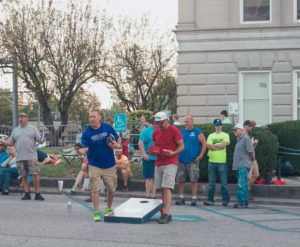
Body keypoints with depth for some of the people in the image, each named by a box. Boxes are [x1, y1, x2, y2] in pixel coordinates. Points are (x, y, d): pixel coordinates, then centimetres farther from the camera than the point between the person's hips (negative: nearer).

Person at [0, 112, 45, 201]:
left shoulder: (33, 129, 8)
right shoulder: (15, 130, 17)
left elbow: (39, 140, 1)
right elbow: (10, 143, 17)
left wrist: (42, 141, -21)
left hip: (31, 157, -3)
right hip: (20, 158, 3)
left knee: (35, 174, -7)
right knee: (24, 176, 6)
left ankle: (37, 194, -2)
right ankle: (27, 194, 13)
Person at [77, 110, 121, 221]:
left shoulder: (108, 128, -4)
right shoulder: (86, 133, -9)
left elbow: (118, 139, 8)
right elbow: (85, 147, -20)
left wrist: (117, 145, -13)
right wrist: (81, 151, -43)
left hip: (109, 164, 2)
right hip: (94, 165, -2)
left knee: (111, 189, 12)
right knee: (95, 189, -6)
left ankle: (108, 209, 35)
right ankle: (96, 213, 6)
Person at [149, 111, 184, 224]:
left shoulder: (174, 130, -5)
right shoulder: (156, 132, 14)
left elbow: (181, 146, -3)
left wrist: (173, 153, -21)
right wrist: (152, 151, 3)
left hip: (170, 163, -6)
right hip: (158, 163, 6)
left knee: (166, 188, -14)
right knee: (162, 189, 5)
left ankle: (167, 214, -16)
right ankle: (164, 211, 10)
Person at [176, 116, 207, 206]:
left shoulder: (197, 132, 2)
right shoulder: (181, 132, 14)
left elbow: (204, 144, -1)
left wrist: (200, 155, -8)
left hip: (193, 160, -4)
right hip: (181, 160, 4)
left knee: (193, 179, -4)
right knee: (180, 180, 5)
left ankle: (194, 198, 1)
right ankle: (181, 198, 14)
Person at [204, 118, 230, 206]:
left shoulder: (225, 135, 8)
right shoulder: (211, 135, 14)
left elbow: (224, 144, -9)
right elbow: (208, 146, -1)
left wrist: (213, 146, -2)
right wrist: (219, 147, -6)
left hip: (222, 161, -2)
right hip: (212, 161, 3)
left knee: (224, 182, -2)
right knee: (211, 182, 5)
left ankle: (225, 200, 5)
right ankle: (210, 200, 11)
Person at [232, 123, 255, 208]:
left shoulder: (246, 138, -11)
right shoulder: (238, 139, 19)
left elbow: (251, 151, -13)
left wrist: (253, 160, 0)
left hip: (243, 165, -10)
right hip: (238, 165, 10)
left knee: (242, 184, -13)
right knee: (241, 184, 10)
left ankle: (243, 202, -15)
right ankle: (244, 202, 14)